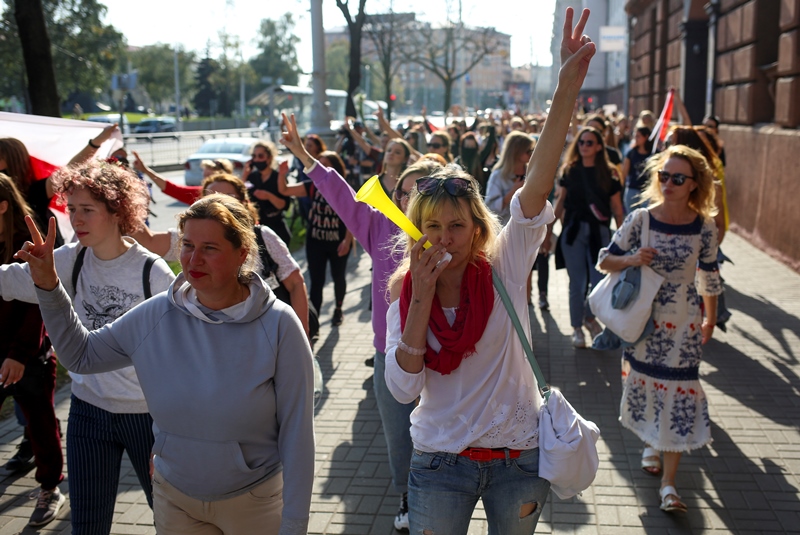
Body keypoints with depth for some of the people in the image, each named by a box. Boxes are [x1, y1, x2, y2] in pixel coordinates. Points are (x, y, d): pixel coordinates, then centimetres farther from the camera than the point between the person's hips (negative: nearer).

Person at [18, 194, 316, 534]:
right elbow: (80, 355, 5)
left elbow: (296, 432, -16)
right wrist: (48, 286, -8)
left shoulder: (278, 325, -20)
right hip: (173, 496, 4)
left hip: (255, 501, -3)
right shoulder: (156, 316, -8)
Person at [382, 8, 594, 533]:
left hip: (519, 457, 0)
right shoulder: (404, 293, -6)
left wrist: (568, 91, -34)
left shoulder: (503, 269, -10)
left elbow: (538, 185, -24)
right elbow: (404, 387, -15)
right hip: (441, 461, 0)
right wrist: (421, 300, -24)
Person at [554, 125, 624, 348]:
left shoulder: (608, 173, 3)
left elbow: (616, 208, 3)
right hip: (573, 230, 0)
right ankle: (577, 327, 18)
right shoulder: (569, 171, 5)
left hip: (599, 231, 0)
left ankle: (590, 317, 29)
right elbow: (560, 202, 5)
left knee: (600, 280, 1)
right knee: (577, 282, 3)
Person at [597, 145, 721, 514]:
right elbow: (605, 261, -2)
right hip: (642, 317, 1)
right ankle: (651, 445, 41)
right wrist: (631, 260, -21)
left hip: (683, 323, 0)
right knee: (645, 383, 13)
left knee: (679, 394, -2)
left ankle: (668, 482, 6)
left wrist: (710, 319, 15)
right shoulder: (641, 219, -9)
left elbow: (708, 276, 6)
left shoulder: (704, 227, -7)